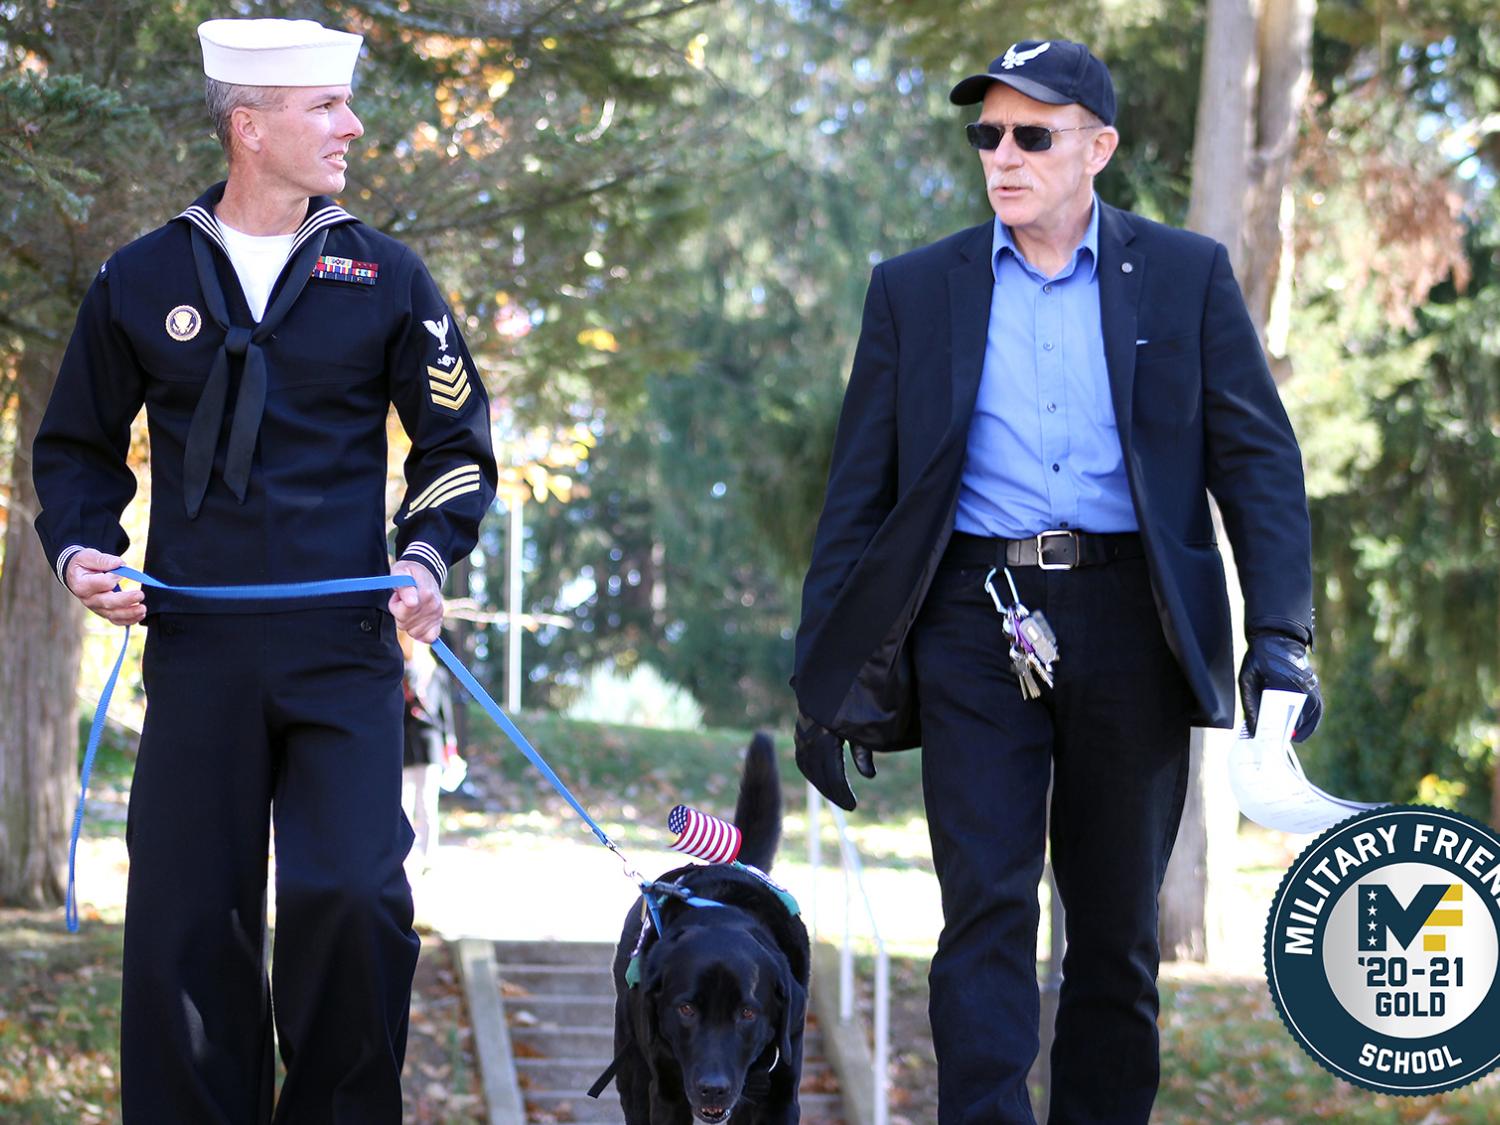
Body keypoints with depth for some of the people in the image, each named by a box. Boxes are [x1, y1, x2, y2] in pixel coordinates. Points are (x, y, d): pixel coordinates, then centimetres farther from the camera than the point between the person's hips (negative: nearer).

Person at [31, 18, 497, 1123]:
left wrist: (429, 554, -4)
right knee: (186, 923, 1)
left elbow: (456, 442, 13)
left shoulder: (385, 276, 8)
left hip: (345, 652, -1)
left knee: (353, 896, -13)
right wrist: (80, 549, 1)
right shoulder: (143, 281, 9)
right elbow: (78, 445, 20)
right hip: (196, 654, 1)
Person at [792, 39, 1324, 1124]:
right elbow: (859, 495, 9)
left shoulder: (1186, 276, 6)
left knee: (1118, 923, 8)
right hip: (976, 626, 0)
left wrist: (1282, 632, -9)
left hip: (1129, 627, 0)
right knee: (986, 909, -9)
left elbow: (1260, 463, 4)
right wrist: (826, 676, 4)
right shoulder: (915, 289, 8)